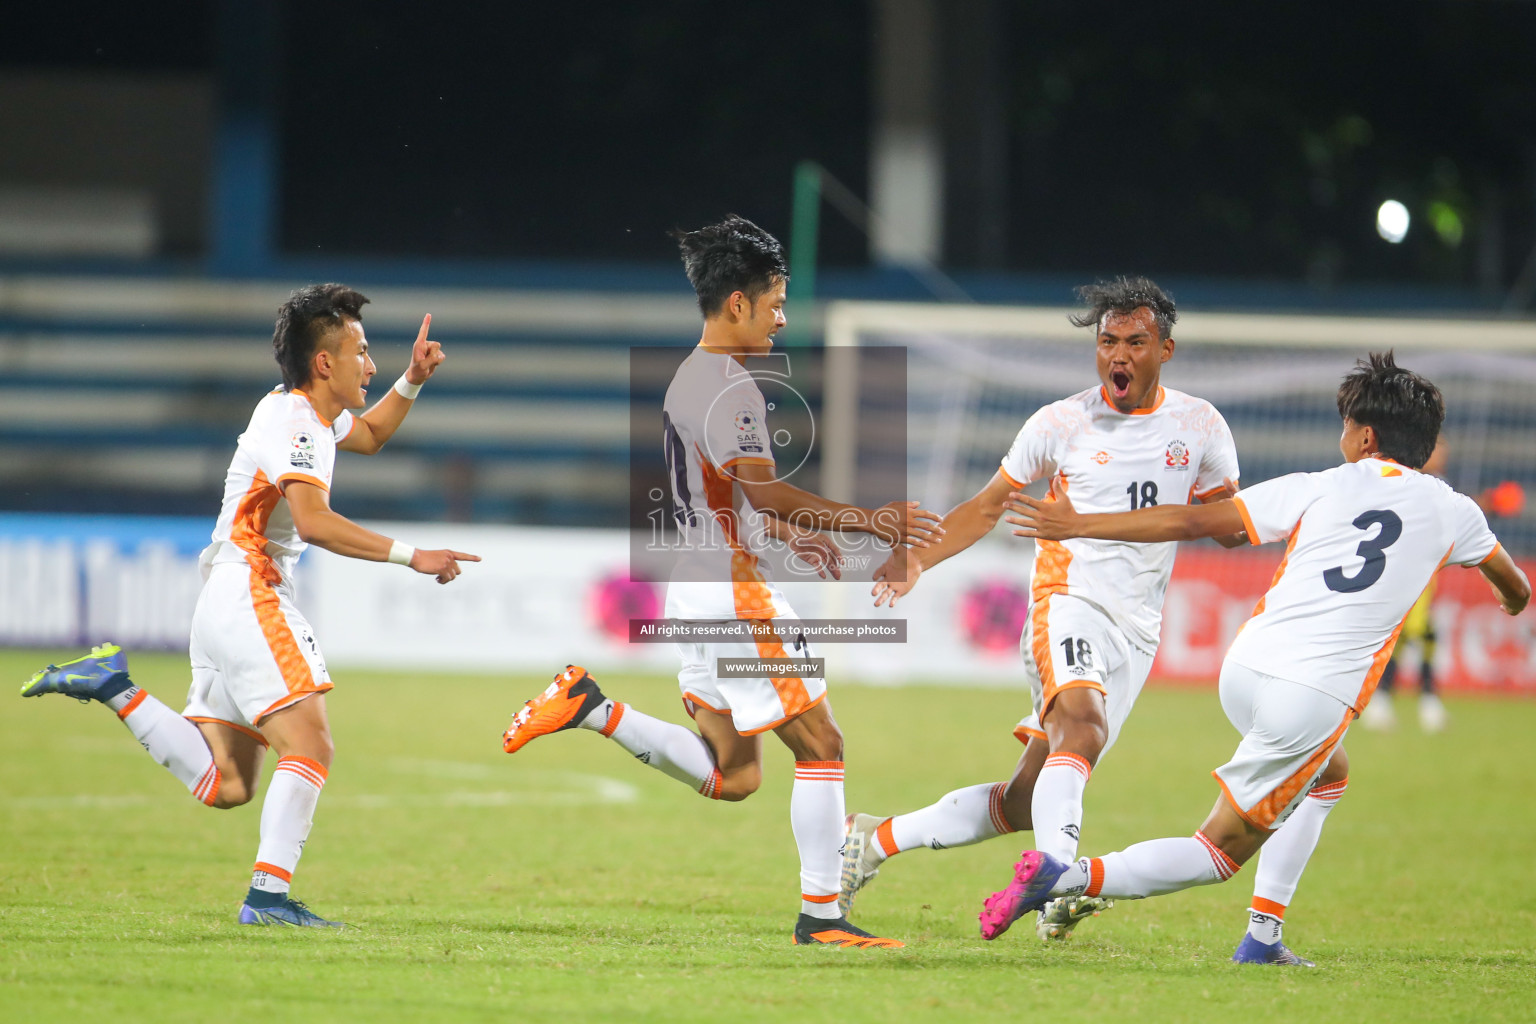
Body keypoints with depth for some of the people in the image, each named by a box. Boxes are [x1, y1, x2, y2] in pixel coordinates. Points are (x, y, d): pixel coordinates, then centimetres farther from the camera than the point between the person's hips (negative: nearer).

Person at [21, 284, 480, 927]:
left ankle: (115, 689, 9)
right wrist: (410, 556, -29)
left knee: (225, 787, 8)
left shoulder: (310, 416, 18)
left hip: (225, 607, 10)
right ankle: (269, 894, -22)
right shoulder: (294, 423, -13)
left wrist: (411, 381, 25)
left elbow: (370, 435, 41)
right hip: (249, 600, -10)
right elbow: (313, 521, -29)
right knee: (309, 746, -17)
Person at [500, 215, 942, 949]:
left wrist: (789, 533, 28)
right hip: (733, 593, -10)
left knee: (732, 776, 13)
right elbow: (761, 488, -26)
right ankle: (820, 915, -3)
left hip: (697, 586, 10)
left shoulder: (689, 379, 17)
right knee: (820, 745, -3)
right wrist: (865, 521, -28)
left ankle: (592, 710, 6)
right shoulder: (729, 386, -15)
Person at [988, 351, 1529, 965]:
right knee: (1220, 854, 4)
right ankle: (1067, 877, -16)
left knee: (1326, 772, 34)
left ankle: (1263, 937, 25)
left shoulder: (1320, 488, 8)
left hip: (1244, 673, 4)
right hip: (1316, 701, -4)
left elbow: (1192, 522, 5)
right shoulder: (1452, 512, 10)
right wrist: (1513, 600, 57)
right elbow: (1514, 587, 32)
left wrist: (1078, 525, 12)